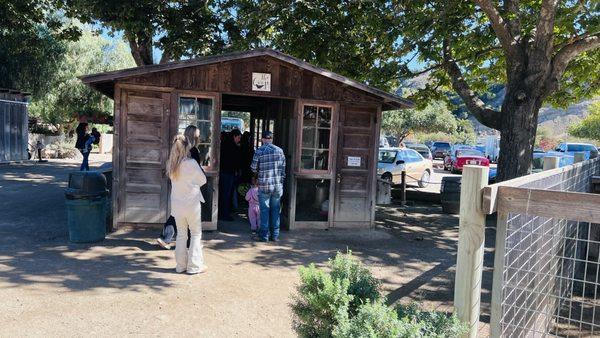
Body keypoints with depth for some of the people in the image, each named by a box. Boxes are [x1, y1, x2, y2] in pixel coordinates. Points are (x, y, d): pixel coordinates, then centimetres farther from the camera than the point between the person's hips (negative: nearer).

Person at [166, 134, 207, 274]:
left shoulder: (170, 164, -2)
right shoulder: (191, 163, -16)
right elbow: (203, 180, -4)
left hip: (176, 204, 5)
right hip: (191, 203, -5)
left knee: (181, 234, 15)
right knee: (196, 233, 8)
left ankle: (180, 265, 20)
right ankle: (194, 266, 9)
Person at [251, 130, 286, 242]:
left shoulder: (259, 151, -5)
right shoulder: (279, 150, 4)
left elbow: (254, 168, -1)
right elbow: (283, 168, 7)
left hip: (264, 185, -3)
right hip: (278, 185, 3)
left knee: (264, 210, 4)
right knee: (275, 210, 10)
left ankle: (264, 235, 7)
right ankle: (275, 235, 15)